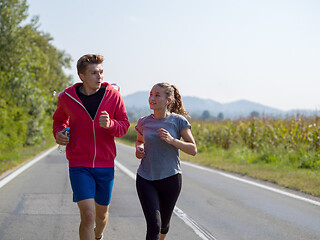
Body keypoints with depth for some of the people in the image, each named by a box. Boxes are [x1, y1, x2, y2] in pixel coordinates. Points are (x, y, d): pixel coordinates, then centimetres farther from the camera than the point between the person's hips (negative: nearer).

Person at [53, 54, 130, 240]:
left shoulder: (113, 95, -4)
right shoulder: (67, 97, -4)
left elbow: (124, 125, 0)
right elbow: (60, 119, 17)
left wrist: (109, 124, -22)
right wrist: (58, 132, -5)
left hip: (106, 165, 2)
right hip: (79, 165, -2)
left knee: (101, 213, 18)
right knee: (88, 215, -15)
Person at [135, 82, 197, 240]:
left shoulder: (178, 121, -5)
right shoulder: (144, 122, 2)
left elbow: (193, 150, -6)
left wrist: (172, 140, -21)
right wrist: (139, 149, 0)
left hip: (170, 178, 0)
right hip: (146, 179, 1)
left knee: (164, 225, 15)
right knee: (153, 226, -14)